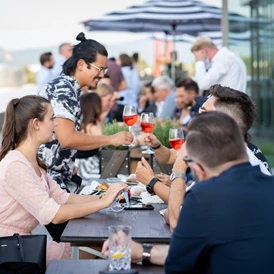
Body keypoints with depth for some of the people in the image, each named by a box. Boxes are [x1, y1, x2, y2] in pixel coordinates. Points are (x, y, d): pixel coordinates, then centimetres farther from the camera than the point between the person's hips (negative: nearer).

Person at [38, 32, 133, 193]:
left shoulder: (70, 89, 13)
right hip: (46, 178, -10)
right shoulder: (63, 90, -17)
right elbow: (67, 138, -25)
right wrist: (111, 139, -18)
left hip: (59, 176, 10)